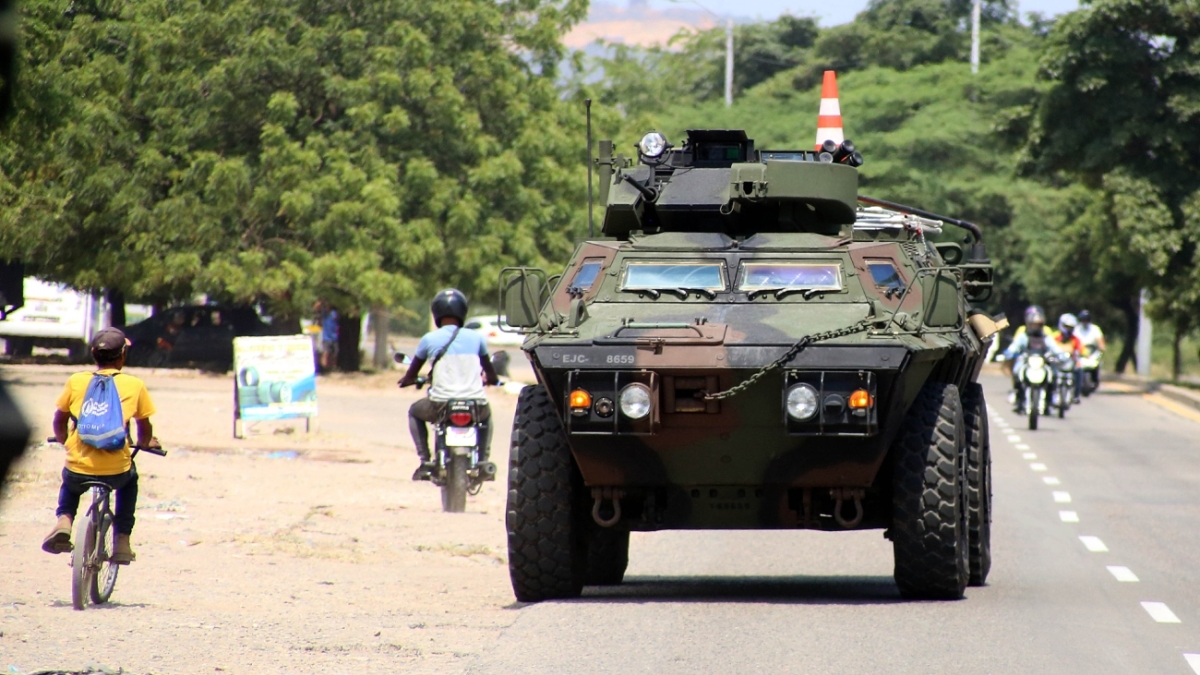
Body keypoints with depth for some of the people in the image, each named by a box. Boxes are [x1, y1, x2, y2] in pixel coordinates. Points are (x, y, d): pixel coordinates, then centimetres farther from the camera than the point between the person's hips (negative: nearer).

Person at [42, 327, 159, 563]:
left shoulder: (76, 382, 6)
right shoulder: (135, 385, 3)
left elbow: (59, 422, 13)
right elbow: (144, 429, 11)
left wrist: (64, 441, 34)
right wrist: (145, 443, 34)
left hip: (78, 470, 1)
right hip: (116, 472, -1)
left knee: (69, 484, 37)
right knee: (129, 478, 36)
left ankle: (64, 519, 9)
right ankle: (122, 540, 26)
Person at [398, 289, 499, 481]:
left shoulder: (430, 339, 3)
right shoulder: (476, 337, 9)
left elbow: (410, 376, 14)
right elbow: (490, 374, 25)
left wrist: (407, 379, 39)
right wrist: (491, 379, 49)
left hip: (441, 404, -2)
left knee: (415, 412, 29)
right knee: (486, 414, 38)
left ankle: (425, 462, 16)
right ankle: (483, 460, 23)